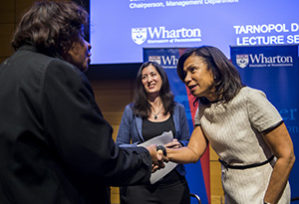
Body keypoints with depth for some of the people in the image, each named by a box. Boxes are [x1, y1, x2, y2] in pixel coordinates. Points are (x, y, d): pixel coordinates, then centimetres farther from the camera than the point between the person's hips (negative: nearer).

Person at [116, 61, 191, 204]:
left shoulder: (178, 110, 8)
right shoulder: (131, 110, 3)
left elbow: (187, 143, 14)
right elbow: (119, 146, 4)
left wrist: (179, 145, -8)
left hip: (173, 182, 2)